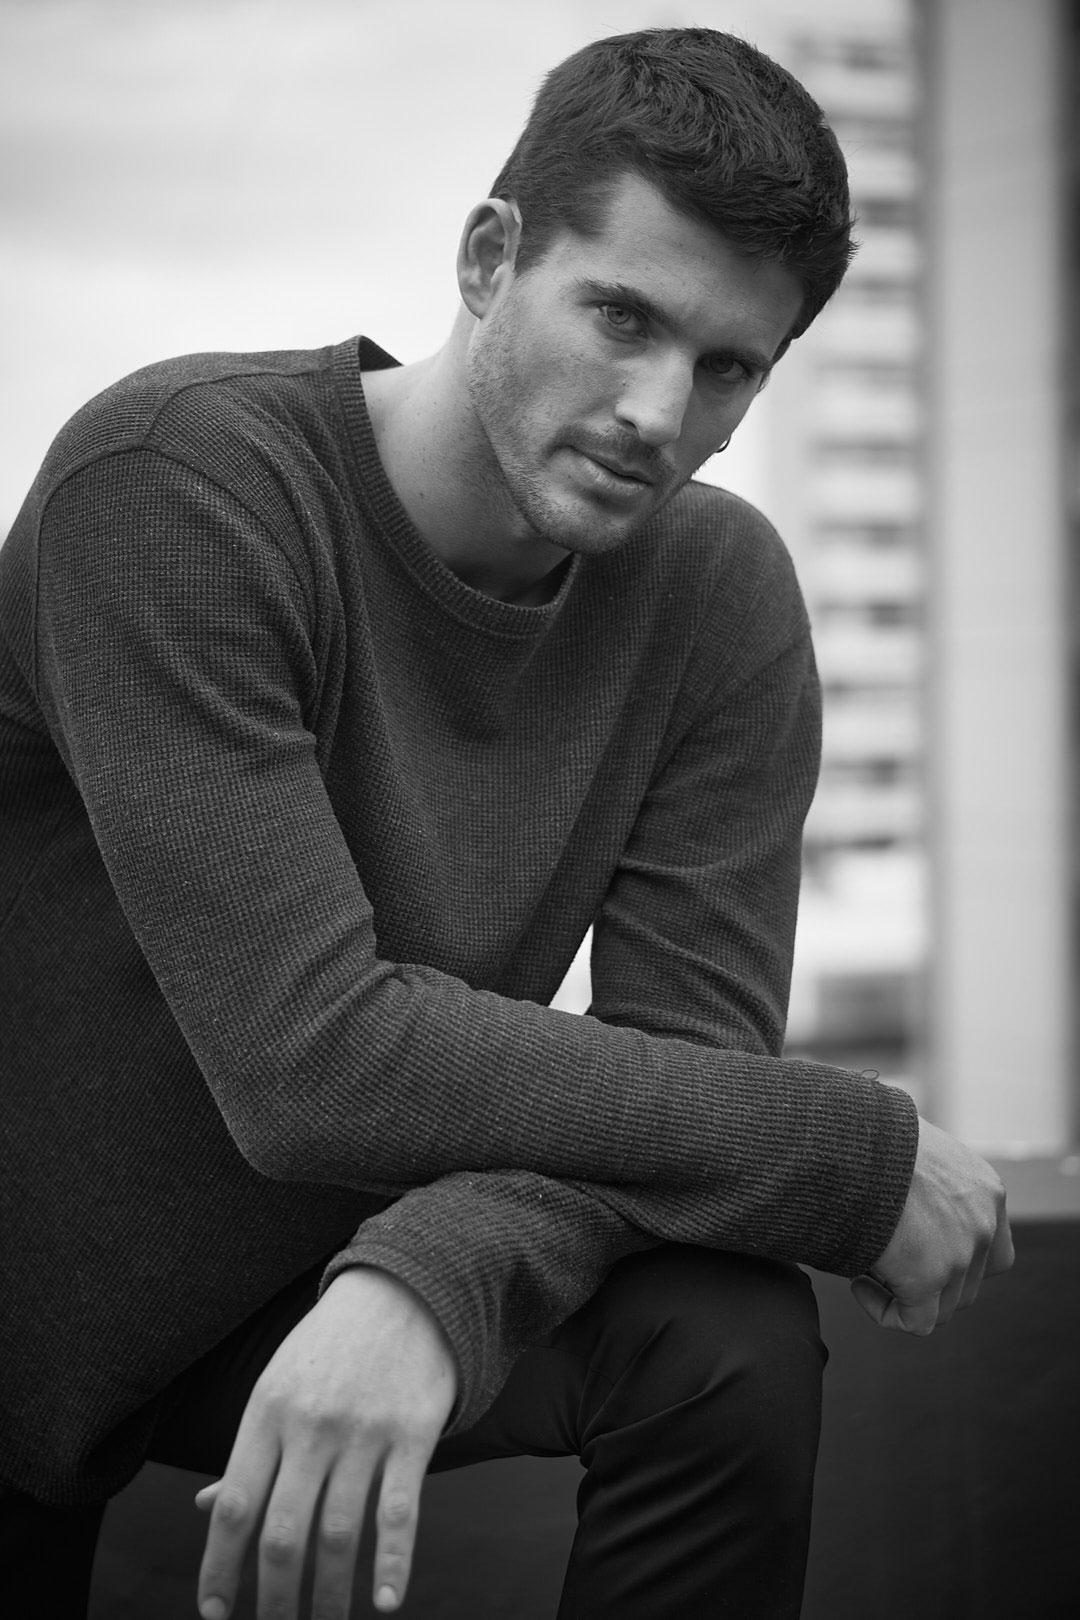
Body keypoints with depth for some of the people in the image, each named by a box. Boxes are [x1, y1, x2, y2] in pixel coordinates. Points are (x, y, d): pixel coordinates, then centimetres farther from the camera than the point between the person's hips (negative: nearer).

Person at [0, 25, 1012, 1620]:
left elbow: (690, 1052, -14)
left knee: (731, 1351, -19)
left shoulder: (719, 591, -10)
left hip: (342, 1250, 3)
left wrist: (435, 1277, -36)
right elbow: (316, 1064, -31)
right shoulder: (182, 477, -25)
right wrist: (864, 1157, -27)